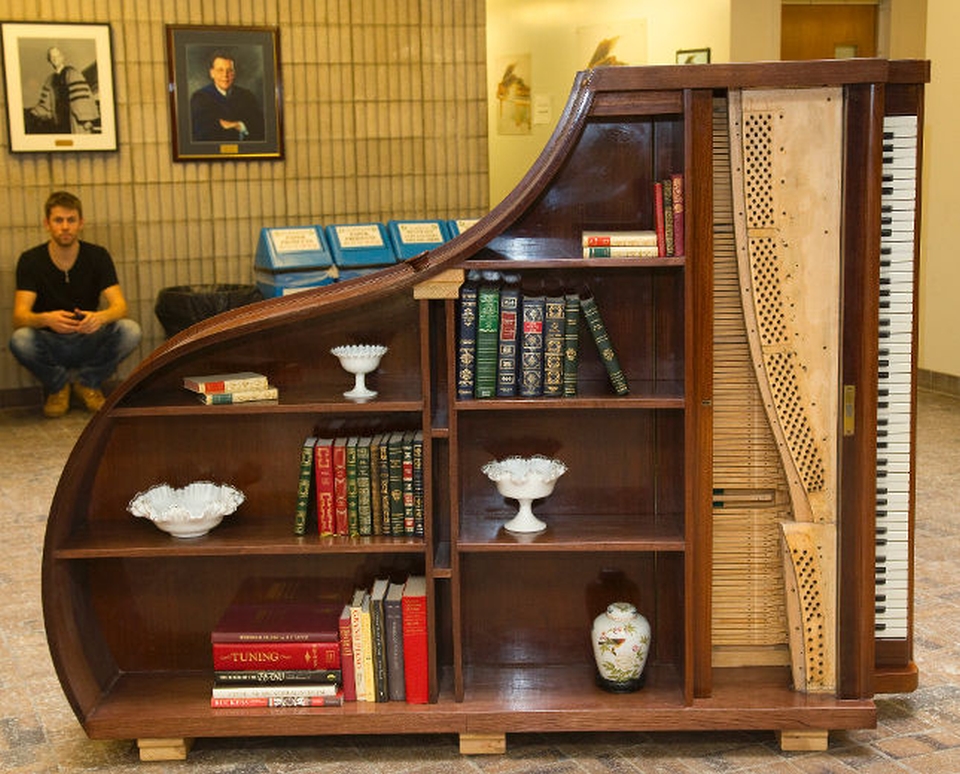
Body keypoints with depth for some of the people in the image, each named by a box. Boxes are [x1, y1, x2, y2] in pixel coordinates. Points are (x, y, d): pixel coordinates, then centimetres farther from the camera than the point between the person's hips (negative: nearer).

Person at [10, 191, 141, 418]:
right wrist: (46, 319, -43)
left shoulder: (98, 256, -3)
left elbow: (120, 305, -15)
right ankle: (58, 385, -2)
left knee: (130, 330, -27)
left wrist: (101, 317, -40)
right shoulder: (31, 261, -8)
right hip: (49, 345, -1)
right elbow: (19, 317, -19)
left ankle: (87, 382, -1)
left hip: (89, 343, 1)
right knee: (20, 340, -34)